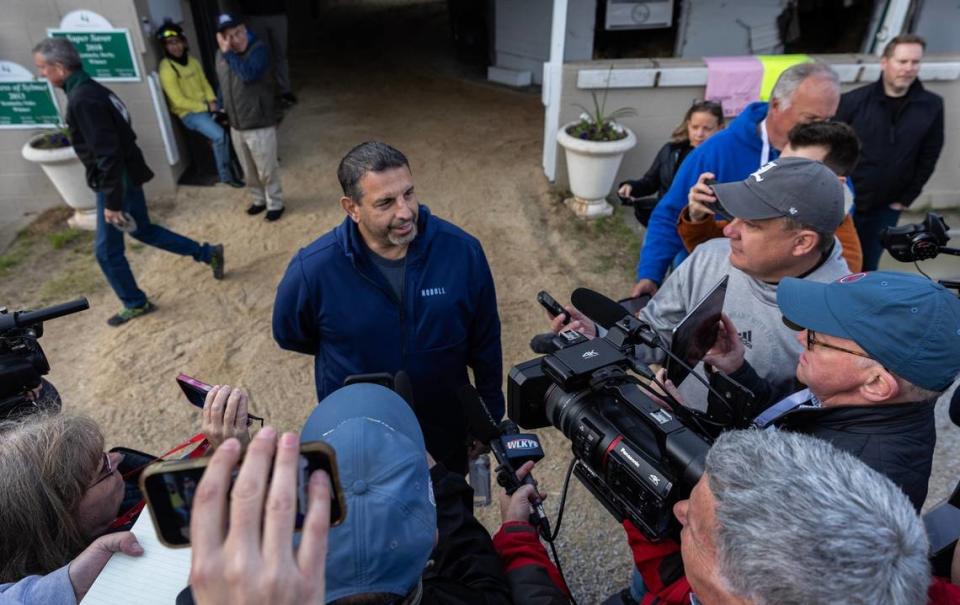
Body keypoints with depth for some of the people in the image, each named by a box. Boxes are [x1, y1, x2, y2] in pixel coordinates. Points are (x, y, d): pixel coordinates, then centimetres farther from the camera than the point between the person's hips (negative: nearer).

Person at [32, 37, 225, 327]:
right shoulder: (89, 89, 8)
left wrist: (112, 202, -24)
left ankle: (135, 304, 21)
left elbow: (107, 154, -27)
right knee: (143, 230, 23)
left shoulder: (82, 99, -23)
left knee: (107, 250, 5)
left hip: (117, 181, -10)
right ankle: (207, 254, 26)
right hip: (127, 176, 10)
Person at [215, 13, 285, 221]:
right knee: (248, 170, 18)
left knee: (267, 170, 4)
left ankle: (275, 204, 23)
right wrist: (222, 109, 18)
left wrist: (228, 53, -25)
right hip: (235, 125, 7)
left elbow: (248, 74, -33)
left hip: (260, 124, -6)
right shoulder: (221, 54, 5)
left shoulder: (258, 49, -16)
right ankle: (258, 199, 37)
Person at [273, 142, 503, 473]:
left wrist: (490, 415, 2)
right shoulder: (313, 269, -26)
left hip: (446, 419, 2)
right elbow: (290, 335, -4)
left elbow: (485, 342, -8)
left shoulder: (463, 250, -22)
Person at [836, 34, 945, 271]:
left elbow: (929, 156, 6)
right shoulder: (853, 101, -10)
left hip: (885, 208, 2)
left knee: (867, 267, 10)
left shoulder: (932, 106, -1)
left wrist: (906, 198, 3)